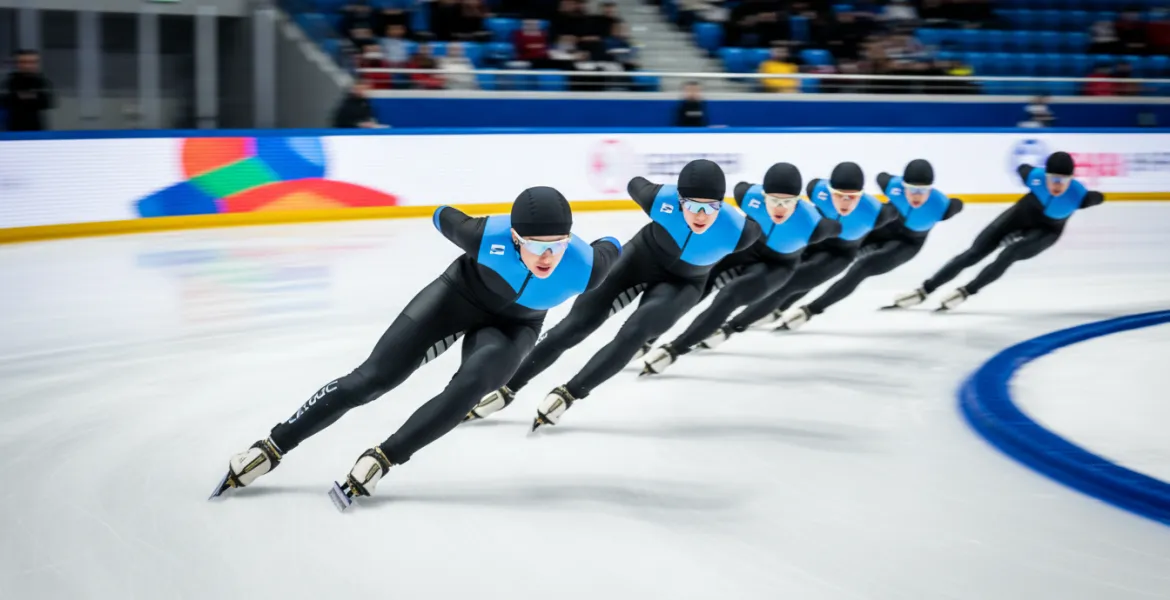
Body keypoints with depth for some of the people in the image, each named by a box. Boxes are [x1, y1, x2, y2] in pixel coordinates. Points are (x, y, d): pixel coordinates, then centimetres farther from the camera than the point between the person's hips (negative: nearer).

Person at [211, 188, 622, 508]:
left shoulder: (582, 268, -35)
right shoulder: (491, 236, -37)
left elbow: (610, 251, -10)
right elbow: (448, 221, -12)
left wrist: (610, 248, 12)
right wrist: (442, 216, 10)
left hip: (513, 326, 1)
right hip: (461, 293, -1)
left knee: (469, 387, -30)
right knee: (370, 379, -5)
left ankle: (382, 460, -16)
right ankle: (272, 448, 5)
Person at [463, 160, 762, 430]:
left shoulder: (737, 229, -33)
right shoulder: (662, 199, -32)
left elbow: (757, 229, -8)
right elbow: (636, 185, -8)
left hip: (682, 284, -1)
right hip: (640, 259, 1)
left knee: (634, 333, -25)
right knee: (575, 325, -4)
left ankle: (568, 395, -13)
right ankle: (507, 389, 6)